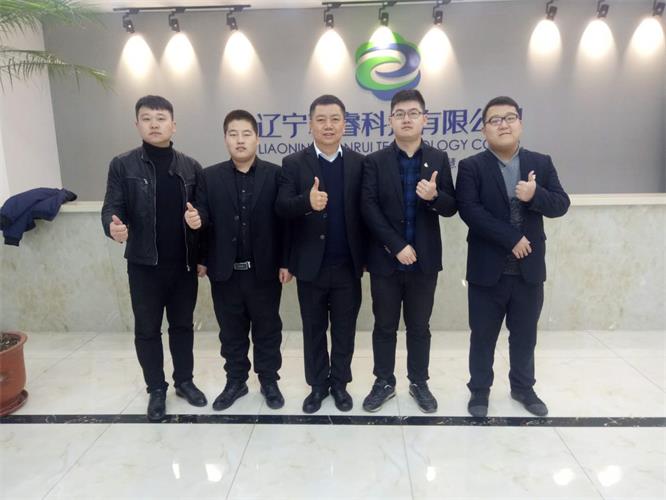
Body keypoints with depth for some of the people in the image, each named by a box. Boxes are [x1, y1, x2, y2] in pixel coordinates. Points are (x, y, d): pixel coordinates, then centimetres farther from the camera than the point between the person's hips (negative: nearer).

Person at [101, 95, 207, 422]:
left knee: (183, 325, 14)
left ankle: (184, 381, 31)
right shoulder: (123, 165, -2)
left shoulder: (191, 167, 3)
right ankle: (156, 389, 26)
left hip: (184, 264, 2)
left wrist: (203, 256, -1)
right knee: (147, 329, 9)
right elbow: (112, 207, -7)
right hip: (144, 264, -1)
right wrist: (113, 226, -29)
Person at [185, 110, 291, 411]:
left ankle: (269, 381, 28)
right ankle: (235, 381, 32)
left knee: (267, 329, 12)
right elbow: (206, 217, -1)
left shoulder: (275, 174, -2)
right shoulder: (210, 177, 4)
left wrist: (285, 262, -8)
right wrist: (196, 220, -25)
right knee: (231, 331, 15)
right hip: (225, 272, 2)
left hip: (265, 270, -2)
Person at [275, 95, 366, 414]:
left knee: (344, 329, 12)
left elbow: (365, 212, 0)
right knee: (313, 329, 13)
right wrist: (307, 201, -34)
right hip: (311, 266, 0)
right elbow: (282, 208, -14)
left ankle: (339, 383, 31)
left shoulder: (358, 163, 2)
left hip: (347, 265, 1)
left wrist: (367, 257, -2)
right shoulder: (293, 164, -1)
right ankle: (317, 385, 31)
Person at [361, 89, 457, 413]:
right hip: (385, 260, -1)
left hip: (424, 261, 1)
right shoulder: (375, 161, 0)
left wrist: (434, 197, -21)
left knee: (419, 327, 13)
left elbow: (451, 207, 2)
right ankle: (384, 383, 26)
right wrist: (397, 246, -16)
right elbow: (369, 209, -9)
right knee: (384, 326, 10)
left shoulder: (438, 159, 5)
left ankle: (419, 382, 29)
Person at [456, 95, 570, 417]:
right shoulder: (471, 167, -4)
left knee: (525, 335, 17)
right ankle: (479, 390, 27)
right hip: (488, 269, -3)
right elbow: (469, 211, -16)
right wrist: (512, 238, -19)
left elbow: (561, 205, 2)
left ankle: (523, 387, 36)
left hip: (529, 268, 3)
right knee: (483, 335, 9)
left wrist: (536, 195, -19)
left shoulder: (541, 163, 7)